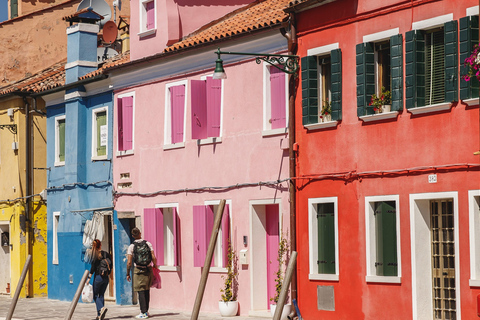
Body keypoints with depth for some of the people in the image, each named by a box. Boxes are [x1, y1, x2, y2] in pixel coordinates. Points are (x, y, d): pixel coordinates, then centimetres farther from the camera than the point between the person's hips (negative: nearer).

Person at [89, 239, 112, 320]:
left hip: (98, 277, -5)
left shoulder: (95, 255, -10)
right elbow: (111, 266, 7)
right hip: (106, 278, 5)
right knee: (101, 295, 13)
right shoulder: (106, 254, 5)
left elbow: (93, 267, -12)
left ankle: (101, 308, -21)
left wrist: (89, 277, -6)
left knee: (95, 295, 5)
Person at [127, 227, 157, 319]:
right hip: (148, 269, 3)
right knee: (147, 291, 15)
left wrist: (128, 274, 2)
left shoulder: (131, 247, -5)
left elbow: (129, 262, -7)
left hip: (138, 270, -3)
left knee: (141, 292, -2)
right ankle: (146, 310, 23)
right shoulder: (148, 244, 0)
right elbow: (154, 258, -3)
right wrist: (155, 266, 15)